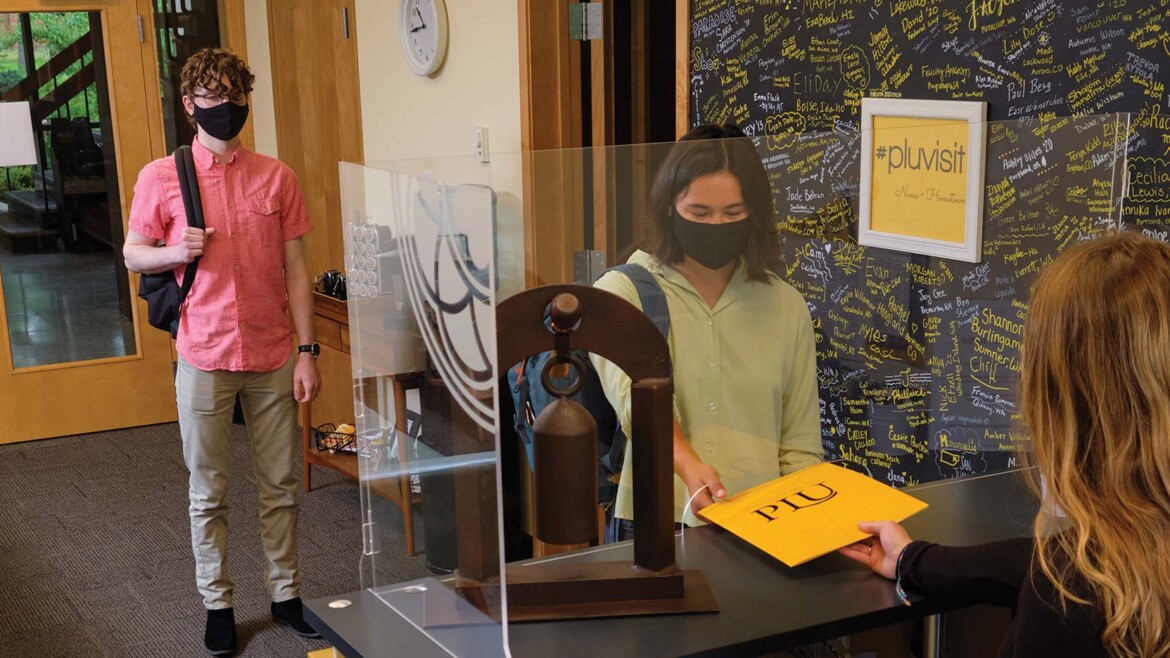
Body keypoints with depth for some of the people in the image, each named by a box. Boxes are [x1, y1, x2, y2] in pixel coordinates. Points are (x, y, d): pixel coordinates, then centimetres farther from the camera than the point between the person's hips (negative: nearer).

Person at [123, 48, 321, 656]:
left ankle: (286, 594, 26)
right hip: (204, 358, -1)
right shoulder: (160, 177, -2)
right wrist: (175, 251, -15)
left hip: (273, 358, 1)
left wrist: (307, 351, -1)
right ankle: (218, 605, 24)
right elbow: (133, 254, 8)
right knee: (208, 492, 9)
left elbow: (295, 269, 3)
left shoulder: (275, 177, 2)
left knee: (280, 486, 11)